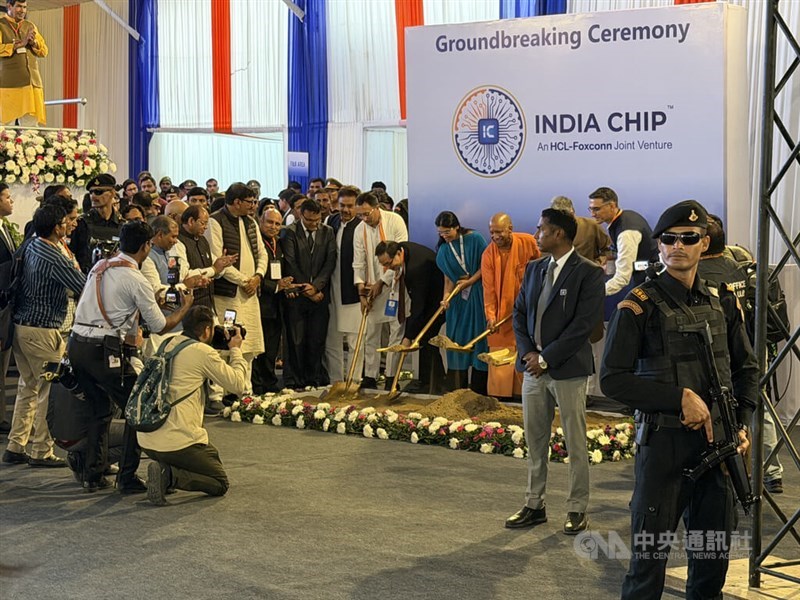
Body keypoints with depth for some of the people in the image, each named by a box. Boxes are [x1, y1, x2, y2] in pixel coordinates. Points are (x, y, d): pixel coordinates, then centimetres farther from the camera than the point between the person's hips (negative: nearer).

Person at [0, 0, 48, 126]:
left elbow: (44, 51, 15)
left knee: (31, 125, -1)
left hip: (31, 82, 5)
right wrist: (20, 43, -15)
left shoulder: (30, 26, 20)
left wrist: (33, 42, -4)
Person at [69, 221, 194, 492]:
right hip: (105, 352, -8)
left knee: (99, 410, 21)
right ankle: (127, 478, 6)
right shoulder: (136, 280, -8)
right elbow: (160, 326, -3)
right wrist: (184, 308, 13)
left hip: (76, 345, 8)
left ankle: (92, 476, 21)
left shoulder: (99, 266, 14)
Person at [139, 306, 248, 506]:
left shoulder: (168, 345, 12)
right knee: (220, 484, 10)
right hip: (177, 441, -8)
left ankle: (163, 469, 7)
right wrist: (236, 350, 12)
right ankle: (170, 476, -14)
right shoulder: (203, 352, -9)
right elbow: (238, 385, -3)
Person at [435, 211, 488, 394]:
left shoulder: (475, 239, -6)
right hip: (458, 298, 3)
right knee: (458, 338, 2)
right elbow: (448, 277, 4)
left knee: (478, 336, -1)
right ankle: (457, 390, 6)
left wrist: (470, 281, -10)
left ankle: (478, 391, 5)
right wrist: (446, 296, -12)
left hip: (477, 295, -3)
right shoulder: (443, 250, 5)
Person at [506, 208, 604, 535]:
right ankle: (534, 505, 21)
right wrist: (527, 352, -3)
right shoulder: (534, 268, 12)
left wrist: (546, 358, -15)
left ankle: (577, 509, 11)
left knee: (576, 444, 2)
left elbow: (584, 323, -15)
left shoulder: (588, 273, -9)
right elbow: (519, 312, 13)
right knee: (535, 441, 12)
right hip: (533, 366, 7)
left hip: (567, 369, -6)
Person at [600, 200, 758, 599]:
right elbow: (612, 379, -12)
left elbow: (746, 368, 18)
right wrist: (681, 398, -18)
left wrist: (742, 424, 2)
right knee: (649, 554, 0)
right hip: (664, 443, -5)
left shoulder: (722, 302, 9)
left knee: (714, 553, 14)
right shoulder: (640, 305, -7)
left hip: (717, 443, 5)